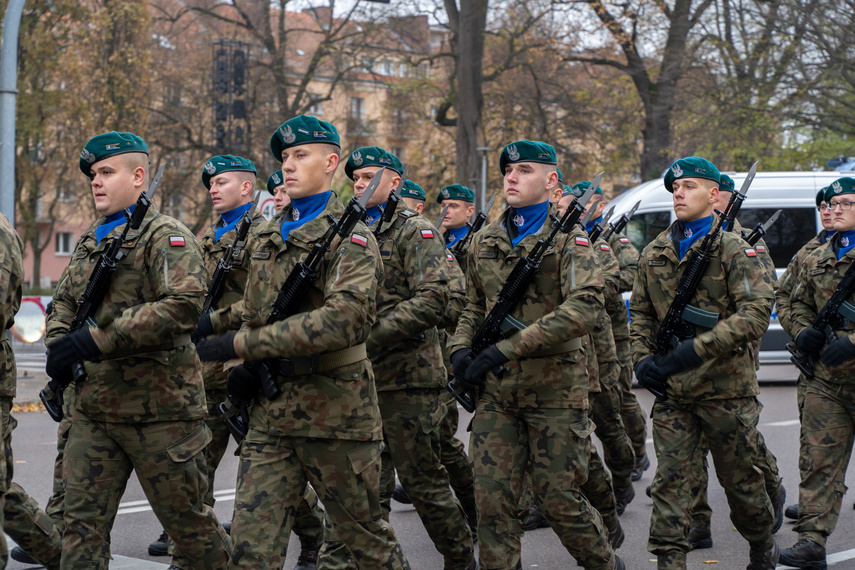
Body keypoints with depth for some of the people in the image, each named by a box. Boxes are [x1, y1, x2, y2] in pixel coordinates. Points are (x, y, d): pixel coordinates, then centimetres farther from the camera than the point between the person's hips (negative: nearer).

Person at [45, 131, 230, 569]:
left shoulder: (166, 236, -9)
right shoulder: (88, 242, 16)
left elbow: (183, 306, -23)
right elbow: (63, 302, 24)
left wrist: (97, 340, -24)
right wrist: (59, 346, -1)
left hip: (159, 410, -7)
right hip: (91, 410, 7)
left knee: (186, 520, 6)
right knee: (82, 522, 4)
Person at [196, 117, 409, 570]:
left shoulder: (350, 238, -8)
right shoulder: (267, 238, 14)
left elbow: (344, 319, -24)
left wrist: (241, 344, -24)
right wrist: (240, 367, 2)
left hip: (335, 413, -5)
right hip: (270, 417, 6)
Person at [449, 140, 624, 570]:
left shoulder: (568, 238, -5)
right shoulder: (485, 241, 12)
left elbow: (584, 308, -19)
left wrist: (506, 349, -24)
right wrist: (461, 348, 1)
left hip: (554, 389, -4)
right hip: (495, 390, 4)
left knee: (557, 498, 2)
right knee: (492, 497, -1)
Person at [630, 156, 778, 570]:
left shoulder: (734, 249, -5)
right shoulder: (655, 253, 10)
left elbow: (756, 314, -15)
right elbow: (640, 312, 18)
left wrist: (696, 349, -23)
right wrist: (643, 358, 0)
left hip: (726, 386, -3)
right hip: (671, 392, 3)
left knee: (740, 478, 9)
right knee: (670, 479, -3)